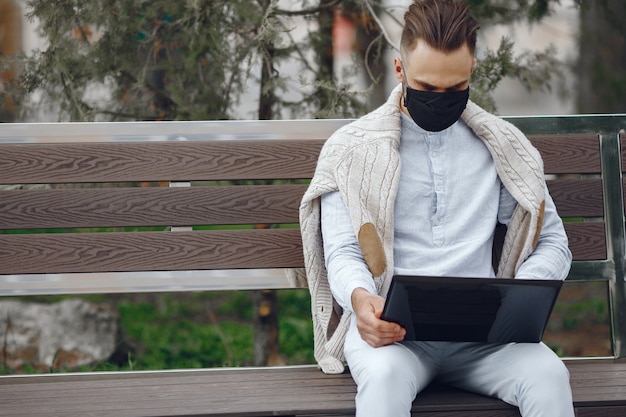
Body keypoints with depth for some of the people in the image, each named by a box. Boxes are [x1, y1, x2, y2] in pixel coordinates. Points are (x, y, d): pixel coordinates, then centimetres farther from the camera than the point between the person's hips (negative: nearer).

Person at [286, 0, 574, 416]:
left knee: (549, 375, -30)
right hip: (389, 328, -2)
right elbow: (342, 254, 3)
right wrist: (360, 297, -23)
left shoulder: (501, 146, 15)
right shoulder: (352, 149, 8)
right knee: (384, 375, -38)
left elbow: (553, 243, 18)